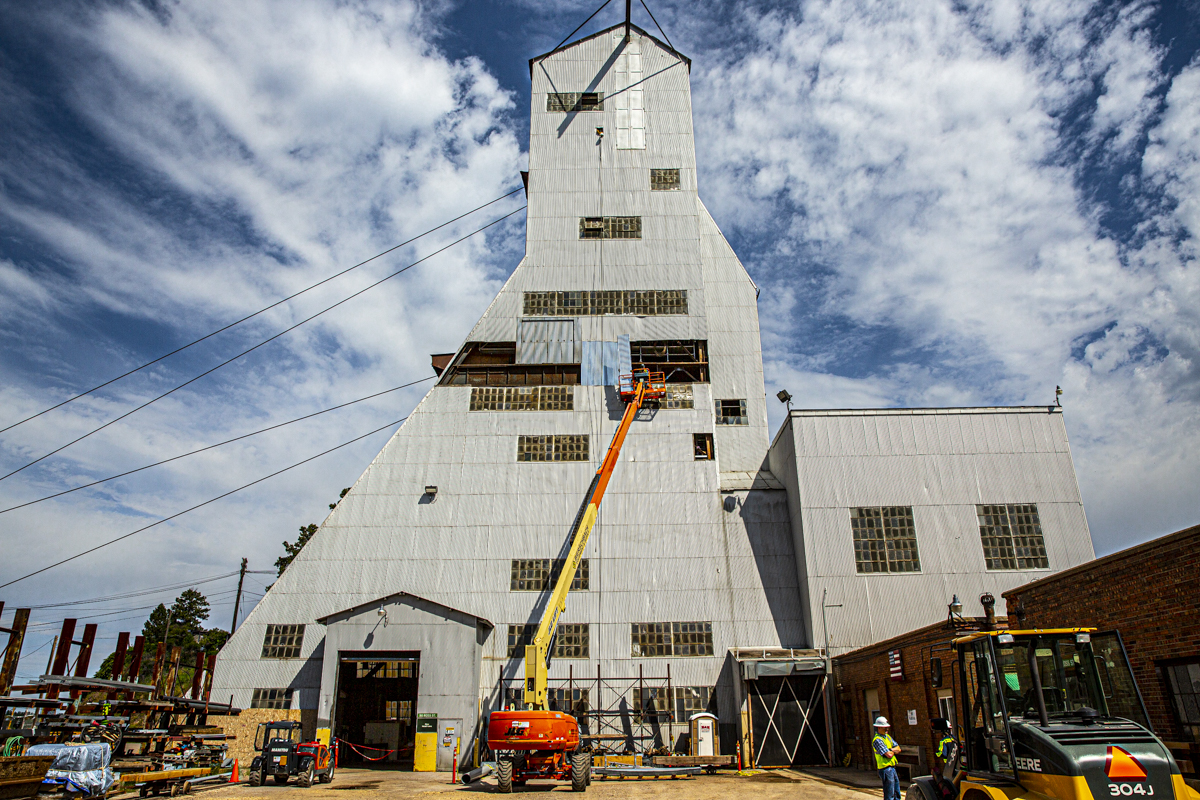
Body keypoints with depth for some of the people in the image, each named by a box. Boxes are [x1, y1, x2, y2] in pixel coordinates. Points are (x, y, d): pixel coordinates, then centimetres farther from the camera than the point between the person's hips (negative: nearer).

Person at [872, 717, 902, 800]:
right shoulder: (877, 740, -18)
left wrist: (891, 750, -11)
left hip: (892, 767, 9)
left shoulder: (887, 736, 12)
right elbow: (889, 755, -22)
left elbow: (898, 749, 8)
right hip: (885, 769, -9)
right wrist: (893, 751, -1)